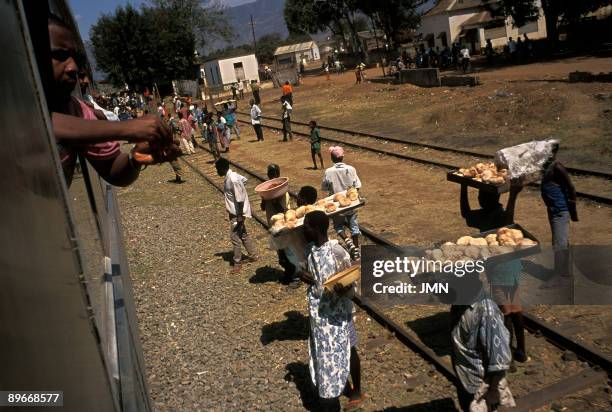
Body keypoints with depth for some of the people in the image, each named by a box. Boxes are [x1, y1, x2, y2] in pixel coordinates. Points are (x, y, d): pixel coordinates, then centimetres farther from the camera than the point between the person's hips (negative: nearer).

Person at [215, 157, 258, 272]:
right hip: (234, 212, 10)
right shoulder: (231, 176, 3)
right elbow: (244, 179, 20)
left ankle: (237, 262, 8)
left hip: (237, 213, -10)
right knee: (243, 234, 19)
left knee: (235, 236, -3)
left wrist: (240, 215, -22)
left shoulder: (233, 180, -25)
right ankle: (252, 255, 31)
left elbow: (240, 199, -25)